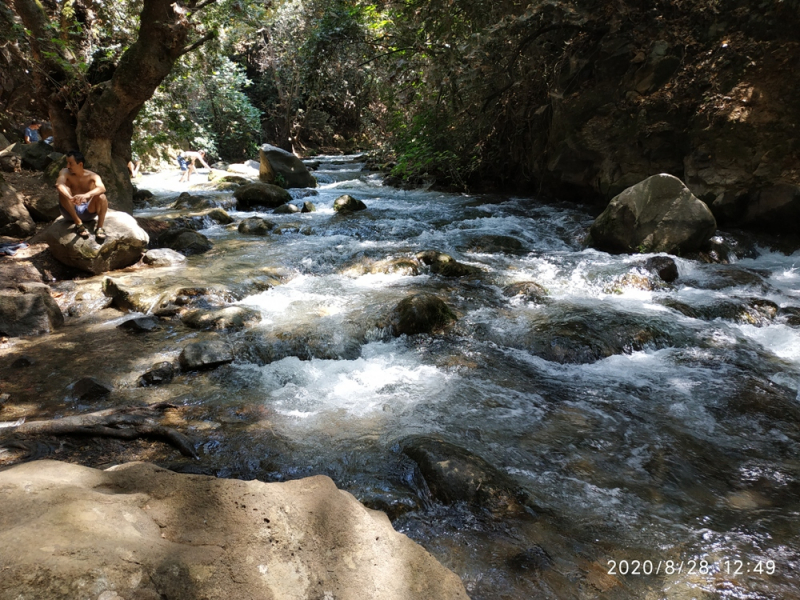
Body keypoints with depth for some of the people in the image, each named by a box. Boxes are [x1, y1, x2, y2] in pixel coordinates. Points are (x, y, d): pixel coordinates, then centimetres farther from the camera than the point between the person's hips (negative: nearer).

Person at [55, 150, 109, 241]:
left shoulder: (92, 176, -5)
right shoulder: (65, 172, -3)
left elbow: (102, 188, -28)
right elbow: (59, 185, -26)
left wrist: (86, 195, -48)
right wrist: (70, 198, -47)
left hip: (88, 212, 0)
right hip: (70, 212, 1)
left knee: (101, 196, -26)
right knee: (64, 191, -26)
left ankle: (99, 228, -33)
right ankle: (78, 224, -26)